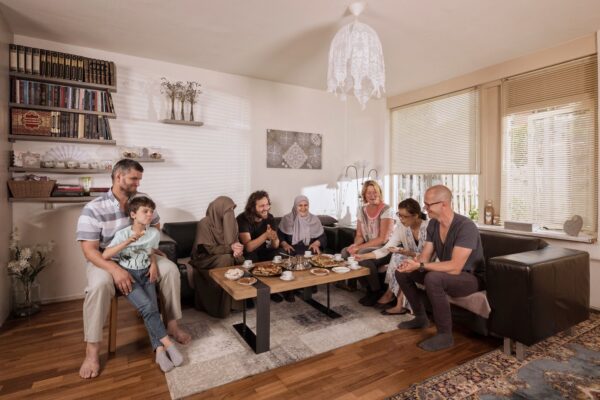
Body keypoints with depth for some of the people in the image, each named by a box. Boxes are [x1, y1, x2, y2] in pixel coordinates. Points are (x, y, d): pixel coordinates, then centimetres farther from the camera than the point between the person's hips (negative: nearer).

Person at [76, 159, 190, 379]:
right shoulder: (94, 209, -18)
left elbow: (155, 229, 2)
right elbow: (89, 250, -20)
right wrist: (115, 269, -37)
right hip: (105, 260, -4)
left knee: (170, 269, -16)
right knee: (99, 284, -35)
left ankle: (172, 324, 0)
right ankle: (92, 350, -17)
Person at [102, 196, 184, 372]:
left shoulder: (154, 233, 0)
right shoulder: (123, 234, -11)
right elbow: (105, 255, -18)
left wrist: (153, 265, -2)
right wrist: (127, 242, -28)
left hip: (146, 274, 3)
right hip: (128, 275, -3)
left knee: (153, 307, -18)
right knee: (147, 306, -23)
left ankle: (159, 350, -15)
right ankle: (167, 344, -14)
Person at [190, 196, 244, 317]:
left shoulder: (230, 222, -1)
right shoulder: (204, 224, -19)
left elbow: (235, 242, 0)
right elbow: (210, 249, -21)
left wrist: (236, 250, -23)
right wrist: (230, 248, -28)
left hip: (222, 257, 6)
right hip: (205, 259, -5)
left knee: (239, 260, -22)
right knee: (226, 259, -33)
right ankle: (220, 307, -20)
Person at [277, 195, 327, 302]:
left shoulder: (314, 219, 12)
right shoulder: (286, 219, 8)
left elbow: (323, 237, 10)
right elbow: (279, 235, 4)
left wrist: (316, 243, -11)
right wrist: (284, 244, -16)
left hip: (309, 250, 1)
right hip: (291, 250, -1)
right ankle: (288, 290, -12)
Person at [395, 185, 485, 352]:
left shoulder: (466, 226, -28)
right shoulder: (433, 224, -3)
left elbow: (455, 267, -35)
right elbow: (425, 256, -2)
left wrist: (420, 266, -35)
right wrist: (412, 263, -25)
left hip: (472, 277, -8)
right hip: (446, 273, 8)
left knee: (433, 278, -37)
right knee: (402, 272, 0)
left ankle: (445, 335, -18)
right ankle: (420, 317, 16)